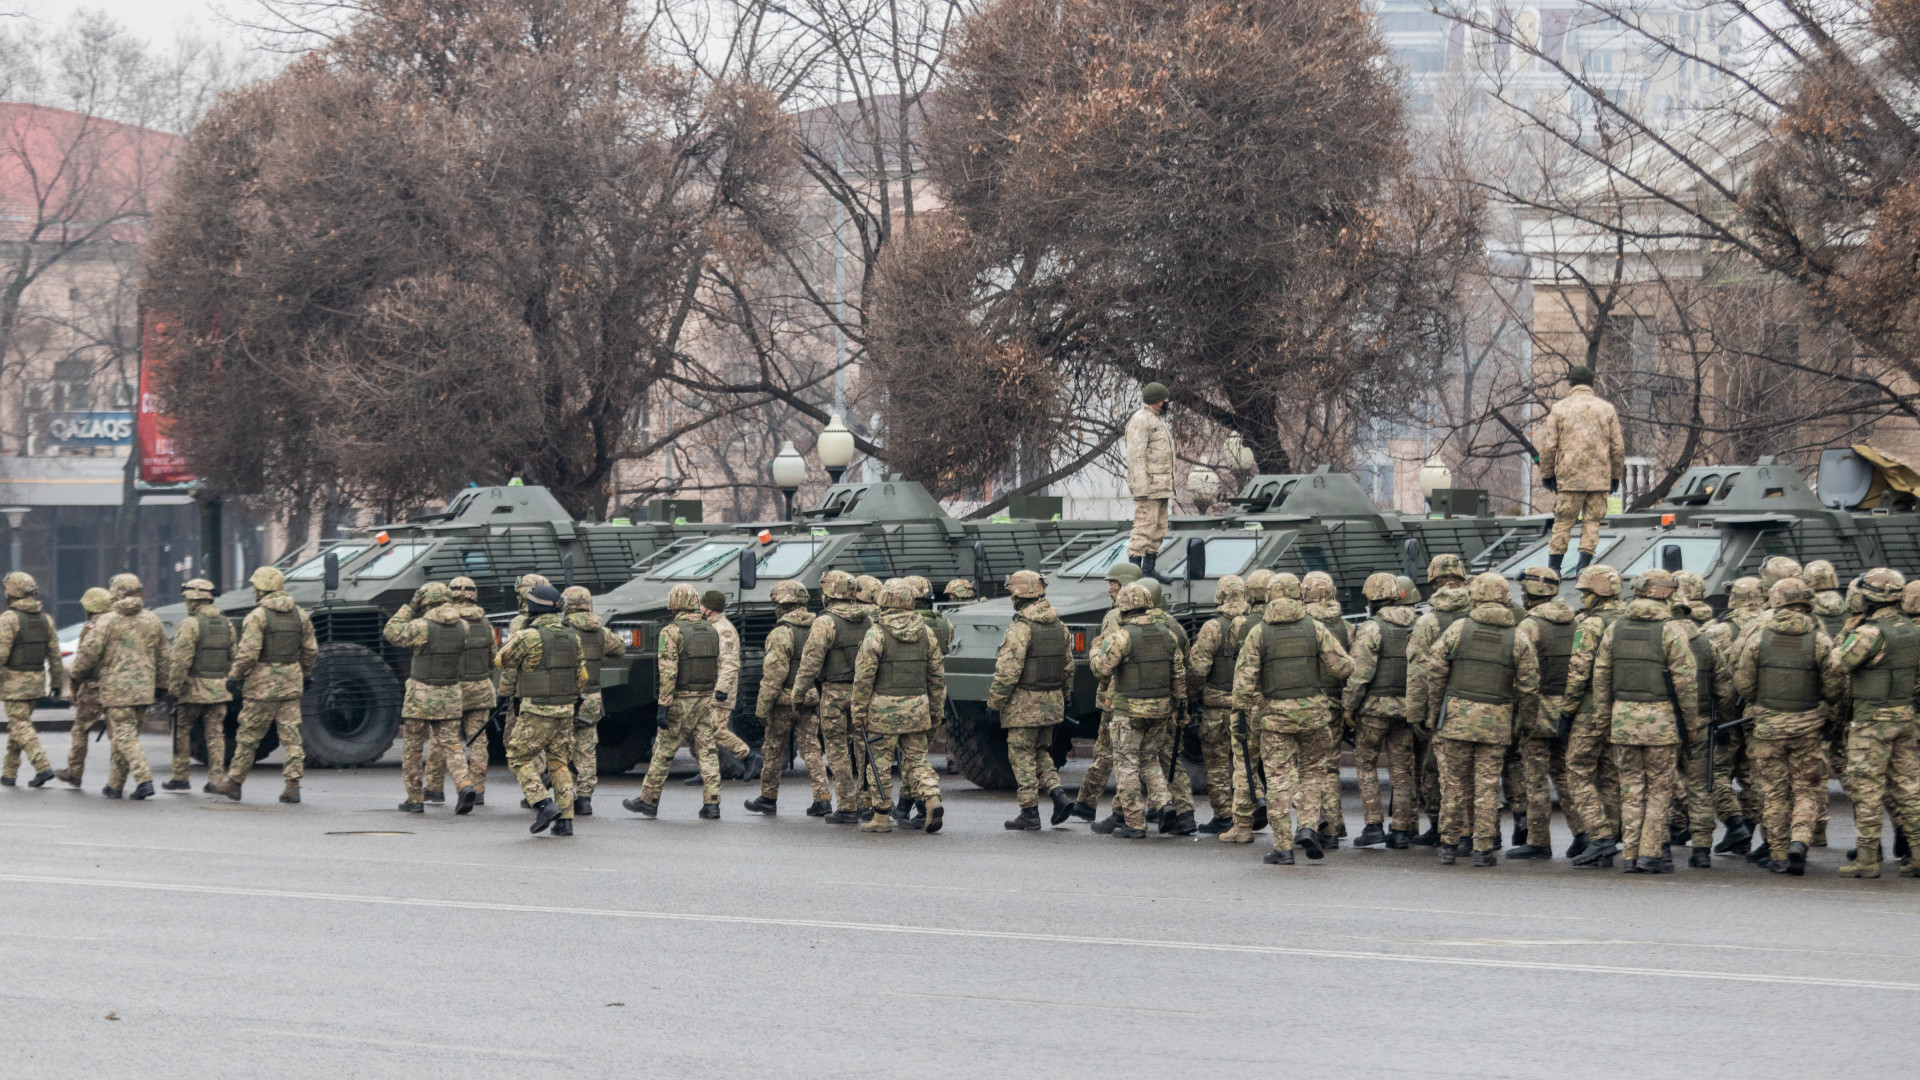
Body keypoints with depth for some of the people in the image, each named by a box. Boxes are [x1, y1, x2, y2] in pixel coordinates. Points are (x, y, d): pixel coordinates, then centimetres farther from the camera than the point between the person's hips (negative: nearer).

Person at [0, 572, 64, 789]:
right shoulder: (45, 619, 5)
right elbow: (54, 655, 7)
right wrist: (57, 682, 13)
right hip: (37, 681, 7)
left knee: (21, 726, -5)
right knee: (18, 724, 16)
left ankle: (42, 767, -19)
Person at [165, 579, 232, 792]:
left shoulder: (190, 624, -12)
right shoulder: (226, 624, 10)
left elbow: (181, 660, -16)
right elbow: (233, 658, 14)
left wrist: (173, 685, -11)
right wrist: (230, 682, 22)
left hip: (193, 689, -6)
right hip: (218, 690, 6)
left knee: (182, 732, 7)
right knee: (215, 734, 6)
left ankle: (181, 777, 11)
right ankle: (216, 779, 1)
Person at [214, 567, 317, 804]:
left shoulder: (258, 616, -11)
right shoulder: (300, 615, 8)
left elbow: (248, 653, -17)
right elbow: (311, 651, 12)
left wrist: (233, 675, -4)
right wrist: (304, 675, 26)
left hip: (262, 686, -5)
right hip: (291, 685, 5)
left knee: (248, 736, 5)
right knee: (291, 735, 5)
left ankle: (234, 783, 14)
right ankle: (293, 785, -2)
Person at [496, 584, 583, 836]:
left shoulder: (529, 636, -14)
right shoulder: (572, 636, 6)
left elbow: (504, 659, 1)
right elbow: (581, 677, 14)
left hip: (536, 711, -6)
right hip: (565, 711, 6)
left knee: (519, 759, 5)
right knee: (560, 763, 13)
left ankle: (543, 805, -11)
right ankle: (565, 820, 5)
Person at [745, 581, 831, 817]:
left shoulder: (781, 634, -15)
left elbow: (774, 674, -17)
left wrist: (762, 706, -13)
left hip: (785, 701, -6)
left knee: (773, 750, 9)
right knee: (810, 748, 5)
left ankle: (768, 799, 20)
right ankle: (822, 799, -7)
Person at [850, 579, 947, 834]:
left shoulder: (876, 634, -9)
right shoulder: (925, 633, 7)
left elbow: (863, 678, -9)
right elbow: (938, 675, 11)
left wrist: (858, 713, -4)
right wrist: (935, 711, 19)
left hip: (884, 708, -4)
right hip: (917, 707, 4)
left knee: (880, 763, 4)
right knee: (916, 760, 11)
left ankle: (881, 816, 8)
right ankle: (932, 801, -10)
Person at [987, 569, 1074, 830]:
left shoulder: (1021, 628, -17)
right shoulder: (1059, 626, 8)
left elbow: (1007, 671, -19)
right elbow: (1068, 668, 14)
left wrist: (994, 702, -12)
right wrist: (1063, 699, 24)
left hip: (1024, 705, -7)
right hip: (1052, 702, 7)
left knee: (1022, 756, 2)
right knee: (1040, 752, 20)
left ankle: (1029, 813, 3)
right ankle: (1059, 795, 4)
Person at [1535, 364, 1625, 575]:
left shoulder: (1559, 409, 2)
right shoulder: (1606, 409, 8)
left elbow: (1549, 446, 1)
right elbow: (1617, 446, 8)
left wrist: (1546, 475, 8)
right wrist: (1616, 475, 17)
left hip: (1568, 477, -1)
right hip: (1599, 478, 1)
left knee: (1563, 522, 2)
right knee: (1592, 521, 6)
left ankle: (1554, 565, 1)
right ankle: (1584, 564, 0)